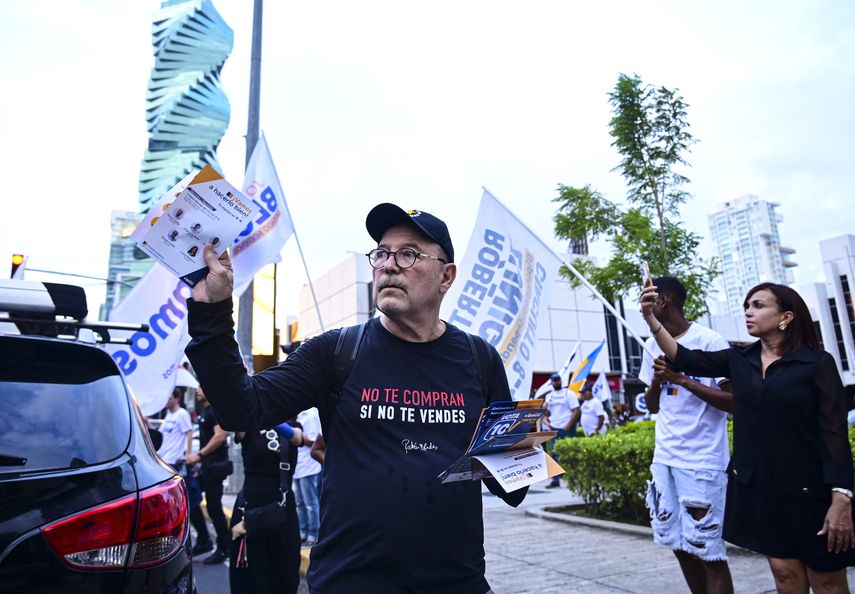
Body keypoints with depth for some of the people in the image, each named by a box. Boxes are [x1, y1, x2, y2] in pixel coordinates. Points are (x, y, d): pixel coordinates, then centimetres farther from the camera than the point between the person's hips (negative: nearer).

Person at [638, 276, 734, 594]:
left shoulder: (710, 341, -8)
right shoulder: (652, 345, 11)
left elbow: (734, 401, -11)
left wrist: (682, 378, -19)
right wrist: (656, 380, -5)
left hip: (702, 461, -6)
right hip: (664, 458, 6)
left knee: (708, 551, -1)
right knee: (680, 546, 12)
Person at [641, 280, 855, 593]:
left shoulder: (818, 363, -7)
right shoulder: (738, 361, 5)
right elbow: (684, 358, -4)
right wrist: (650, 317, -16)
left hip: (808, 488, -3)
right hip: (755, 484, 4)